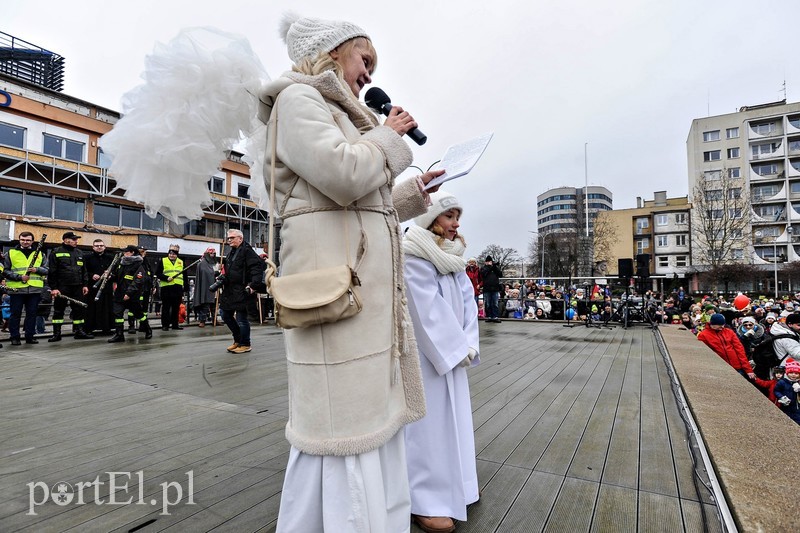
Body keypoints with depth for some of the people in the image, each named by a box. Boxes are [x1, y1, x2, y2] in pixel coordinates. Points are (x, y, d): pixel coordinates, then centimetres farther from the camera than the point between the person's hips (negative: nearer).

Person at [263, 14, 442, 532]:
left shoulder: (337, 112, 28)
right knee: (340, 425, -5)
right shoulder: (298, 97, 2)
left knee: (377, 414, 15)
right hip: (334, 280, -10)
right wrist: (389, 135, 0)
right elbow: (343, 176, -17)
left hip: (373, 279, 10)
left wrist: (415, 191, 22)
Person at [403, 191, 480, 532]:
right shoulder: (414, 258, -16)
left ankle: (454, 483, 37)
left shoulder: (452, 256, 9)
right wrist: (456, 350, -14)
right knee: (428, 421, 1)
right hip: (425, 354, -8)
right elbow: (427, 311, -20)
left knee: (453, 417, 18)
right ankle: (425, 501, 16)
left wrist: (467, 346, -3)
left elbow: (468, 302, 6)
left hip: (452, 352, 8)